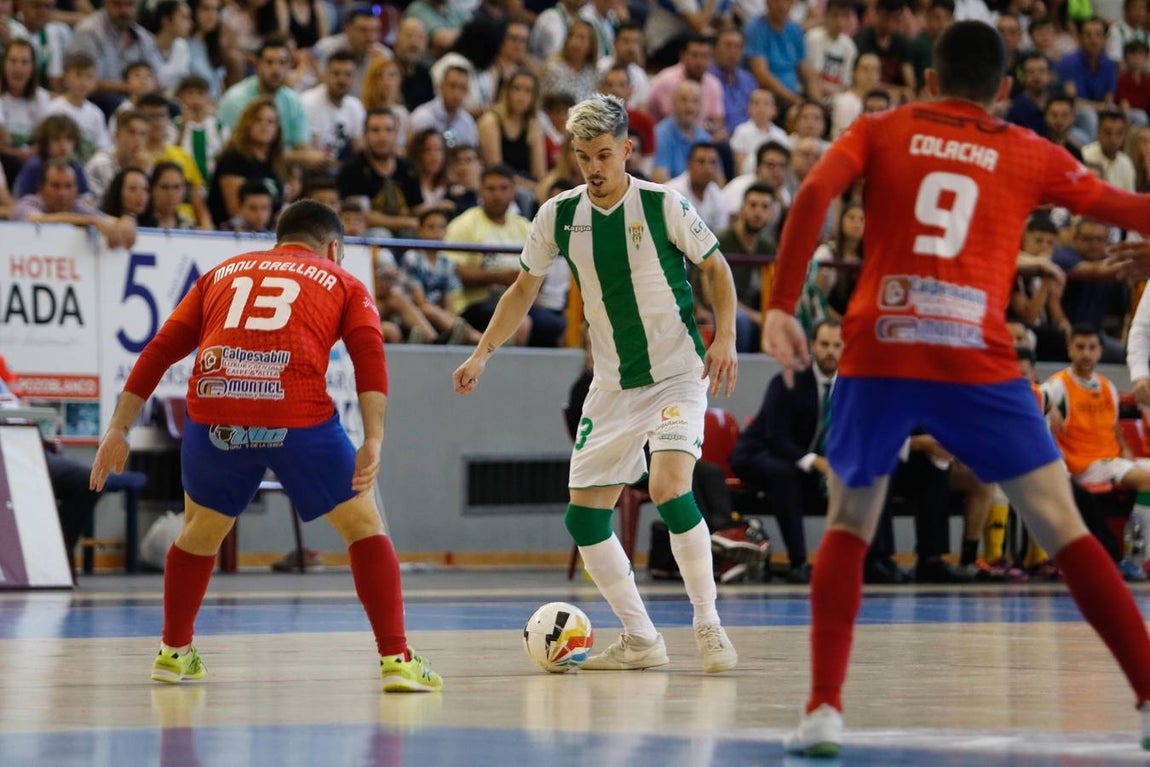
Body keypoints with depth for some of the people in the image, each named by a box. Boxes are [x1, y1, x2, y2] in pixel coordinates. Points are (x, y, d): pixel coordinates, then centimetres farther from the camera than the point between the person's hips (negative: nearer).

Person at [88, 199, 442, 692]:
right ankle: (396, 660, 6)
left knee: (200, 533, 27)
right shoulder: (342, 283, 21)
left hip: (213, 418, 3)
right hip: (299, 419, -3)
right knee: (364, 526, 14)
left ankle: (173, 653, 38)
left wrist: (118, 430, 20)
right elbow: (370, 356, 2)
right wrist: (373, 441, -8)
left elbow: (159, 351, 21)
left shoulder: (222, 275, 29)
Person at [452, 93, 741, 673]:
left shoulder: (662, 204, -12)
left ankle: (708, 625, -12)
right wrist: (482, 354, 2)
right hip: (613, 384, 5)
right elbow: (525, 288, 11)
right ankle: (640, 640, 13)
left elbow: (716, 266, -1)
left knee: (669, 488, -25)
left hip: (677, 373, -5)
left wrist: (724, 337, -13)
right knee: (584, 517, 0)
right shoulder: (559, 215, -2)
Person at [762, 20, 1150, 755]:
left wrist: (781, 305, -4)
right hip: (976, 359, -1)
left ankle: (824, 709, 4)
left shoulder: (881, 130, 14)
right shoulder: (1029, 154, 14)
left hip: (878, 356, 1)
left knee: (848, 527, 18)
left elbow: (813, 194, -3)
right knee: (1063, 527, 8)